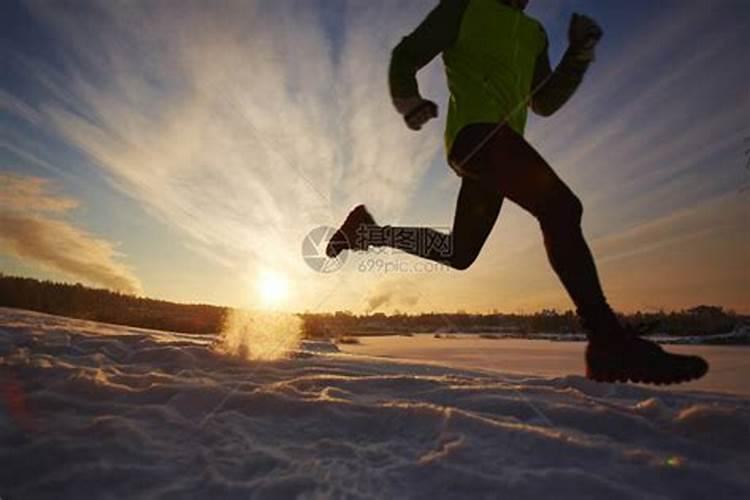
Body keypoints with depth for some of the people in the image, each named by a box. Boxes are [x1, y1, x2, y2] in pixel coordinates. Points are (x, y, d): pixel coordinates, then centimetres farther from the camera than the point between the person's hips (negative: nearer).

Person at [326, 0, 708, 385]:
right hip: (475, 129, -9)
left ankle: (367, 231, 24)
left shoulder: (533, 33, 30)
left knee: (458, 253, 10)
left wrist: (580, 53, 15)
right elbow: (405, 56, 6)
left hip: (499, 145, 9)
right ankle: (609, 341, -29)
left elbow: (545, 102, 29)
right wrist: (409, 103, -15)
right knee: (561, 208, -26)